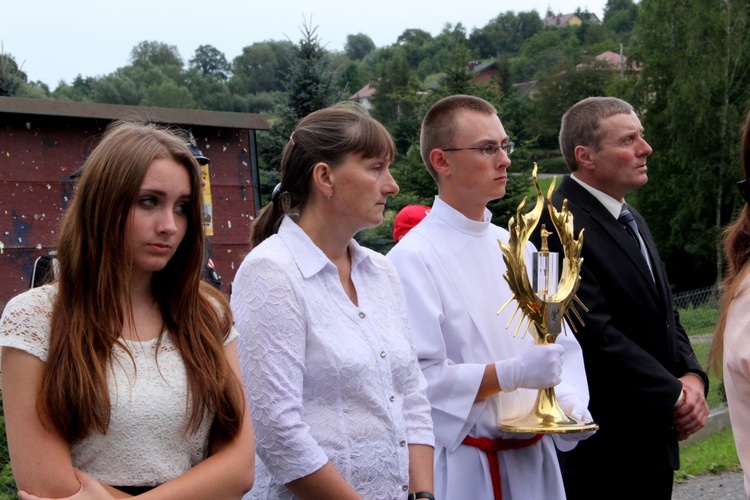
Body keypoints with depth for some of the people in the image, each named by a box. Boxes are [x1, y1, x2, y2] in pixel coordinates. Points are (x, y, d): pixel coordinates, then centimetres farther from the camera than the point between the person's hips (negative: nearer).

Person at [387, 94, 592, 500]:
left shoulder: (517, 251, 10)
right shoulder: (412, 260, -13)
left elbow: (561, 345, 11)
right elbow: (416, 377, -21)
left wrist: (569, 401, -7)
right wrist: (511, 374, -24)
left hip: (533, 458, 6)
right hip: (461, 466, -6)